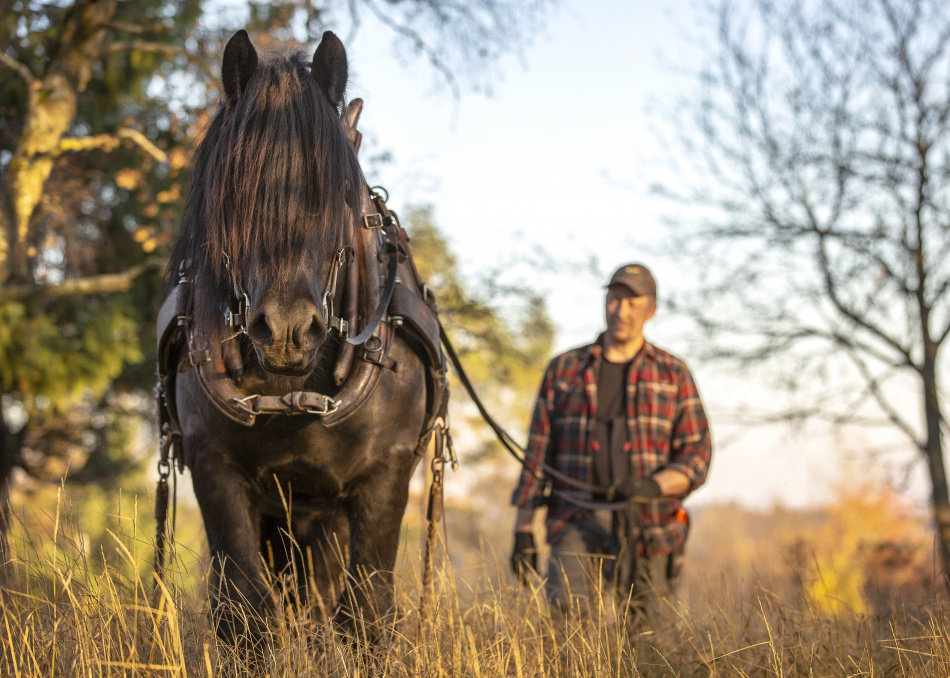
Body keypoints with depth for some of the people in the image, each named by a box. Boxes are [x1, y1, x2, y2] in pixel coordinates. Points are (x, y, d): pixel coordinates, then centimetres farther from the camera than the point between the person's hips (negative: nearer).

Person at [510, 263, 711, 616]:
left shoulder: (674, 375, 10)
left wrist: (653, 486, -16)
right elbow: (538, 453, 11)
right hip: (577, 523, 0)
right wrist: (523, 529, 5)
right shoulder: (563, 370, 12)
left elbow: (697, 458, 4)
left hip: (645, 530, 0)